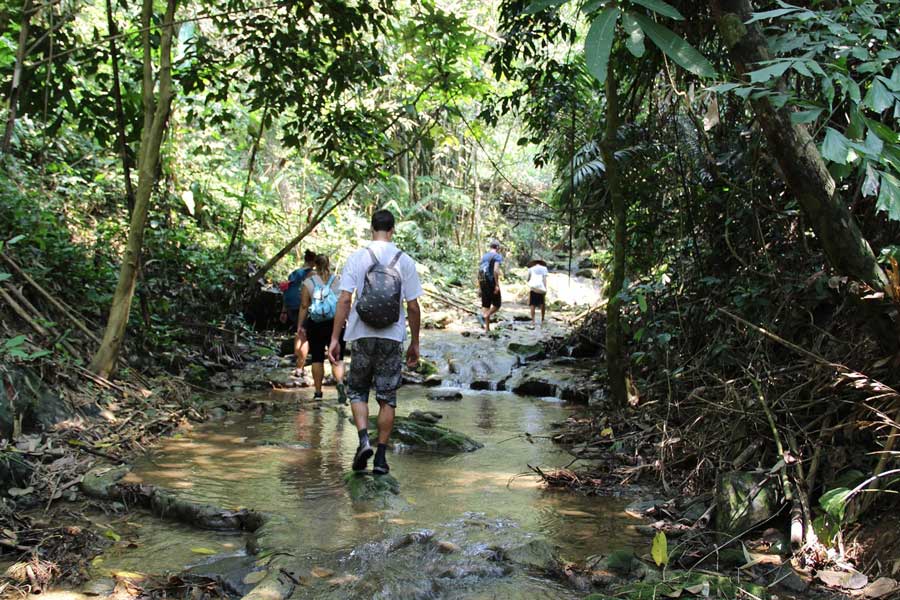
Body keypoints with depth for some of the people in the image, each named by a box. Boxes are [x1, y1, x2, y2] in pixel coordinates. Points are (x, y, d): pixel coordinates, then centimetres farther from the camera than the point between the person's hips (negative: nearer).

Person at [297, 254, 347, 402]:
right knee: (337, 357, 2)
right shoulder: (339, 281, 1)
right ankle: (340, 382, -23)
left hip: (315, 325, 0)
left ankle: (318, 391, 15)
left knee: (317, 358, 10)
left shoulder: (308, 282, -1)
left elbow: (304, 306, -4)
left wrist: (300, 326, 3)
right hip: (336, 323, 0)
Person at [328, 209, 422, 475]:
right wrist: (415, 344, 9)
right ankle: (381, 457, 10)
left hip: (362, 336, 0)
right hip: (392, 339, 0)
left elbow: (344, 300, -7)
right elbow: (413, 307, 0)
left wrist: (335, 338, -2)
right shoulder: (405, 261, 0)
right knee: (387, 397, 8)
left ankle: (364, 439, -5)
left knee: (357, 391, 16)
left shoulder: (356, 258, -2)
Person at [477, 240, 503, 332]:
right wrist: (497, 285, -19)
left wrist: (479, 285, 19)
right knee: (496, 305, 5)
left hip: (483, 282, 6)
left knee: (486, 305, 9)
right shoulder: (497, 256, -6)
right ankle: (483, 316, -18)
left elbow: (479, 271, 14)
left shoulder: (484, 256, 15)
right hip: (492, 282, -6)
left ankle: (487, 328, 7)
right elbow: (495, 270, -19)